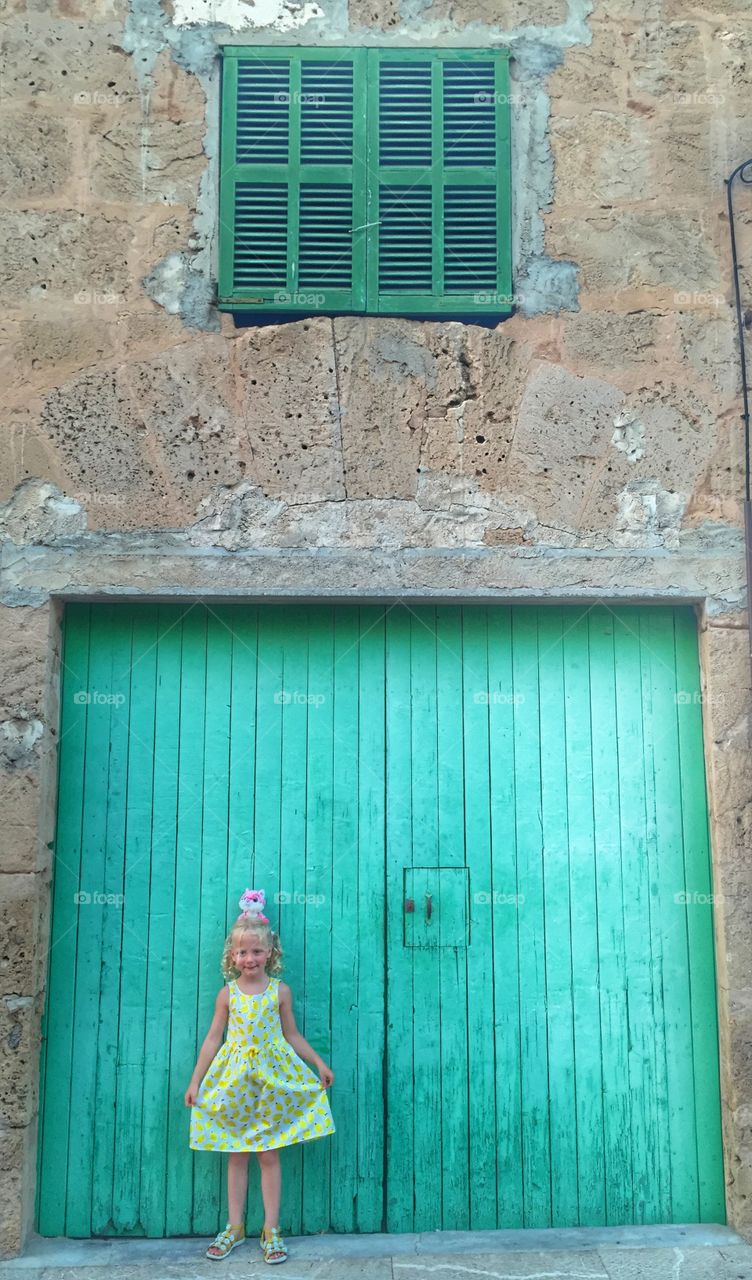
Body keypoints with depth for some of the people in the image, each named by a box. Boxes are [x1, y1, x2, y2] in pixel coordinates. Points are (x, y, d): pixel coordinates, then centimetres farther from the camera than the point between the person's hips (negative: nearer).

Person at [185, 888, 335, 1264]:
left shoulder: (280, 991, -2)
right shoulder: (227, 993, -1)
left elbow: (292, 1035, 6)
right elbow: (213, 1039, 3)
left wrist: (319, 1064, 1)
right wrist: (196, 1080, 0)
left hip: (272, 1076, -1)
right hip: (233, 1078, 1)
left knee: (268, 1154, 3)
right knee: (236, 1155, 9)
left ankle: (271, 1229, 12)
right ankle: (235, 1227, 21)